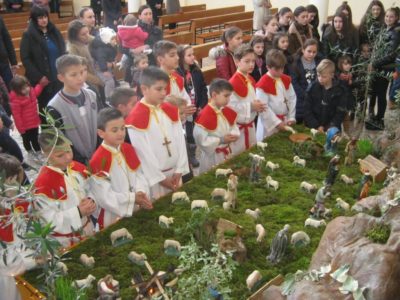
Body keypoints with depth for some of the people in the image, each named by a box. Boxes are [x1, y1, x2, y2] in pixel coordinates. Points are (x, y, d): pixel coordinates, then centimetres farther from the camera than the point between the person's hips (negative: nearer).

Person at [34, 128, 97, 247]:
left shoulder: (78, 168, -6)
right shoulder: (43, 183, -27)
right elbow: (49, 220, -25)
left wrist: (91, 202, -16)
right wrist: (78, 212, -31)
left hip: (87, 230, 6)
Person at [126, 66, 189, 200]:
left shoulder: (171, 110, 4)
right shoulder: (136, 118, -16)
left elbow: (180, 140, 3)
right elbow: (143, 153, -14)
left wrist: (179, 170, -3)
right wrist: (160, 178, -10)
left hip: (174, 173, 6)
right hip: (153, 177, -6)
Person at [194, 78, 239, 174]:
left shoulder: (227, 112, 1)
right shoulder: (205, 115, -24)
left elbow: (234, 127, 13)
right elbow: (201, 139, -26)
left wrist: (234, 135, -10)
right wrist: (221, 140, -24)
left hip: (227, 154, 7)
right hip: (212, 157, -7)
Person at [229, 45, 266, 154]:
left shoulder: (251, 80, 5)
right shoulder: (233, 83, -22)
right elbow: (230, 107, -28)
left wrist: (257, 106, -2)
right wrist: (250, 106, -26)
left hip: (250, 125, 8)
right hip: (238, 127, -8)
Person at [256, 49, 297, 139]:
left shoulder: (286, 80, 4)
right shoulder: (263, 84, -17)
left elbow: (292, 99, 7)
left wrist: (291, 118, -1)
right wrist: (277, 122, -19)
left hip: (285, 121, 6)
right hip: (270, 124, -6)